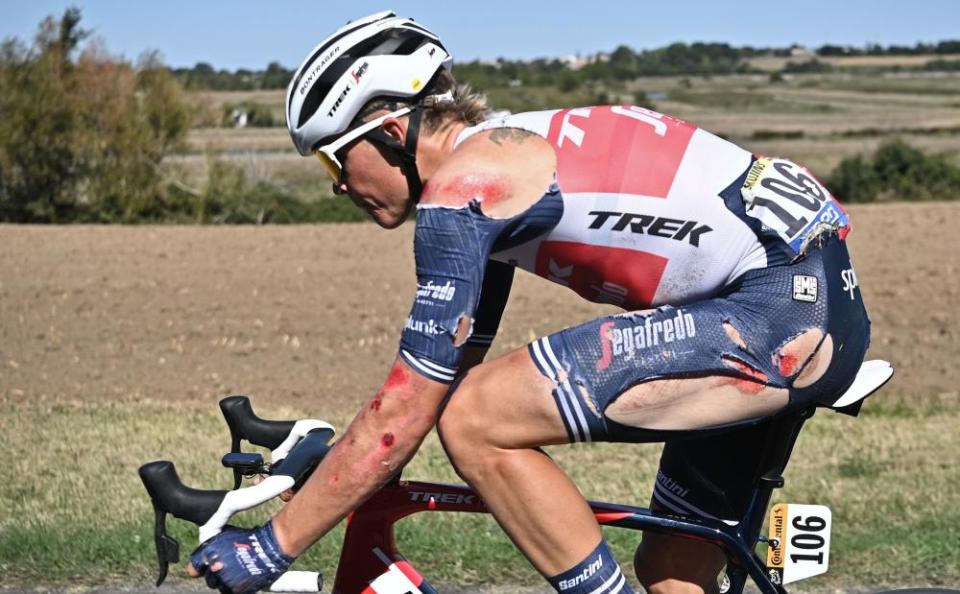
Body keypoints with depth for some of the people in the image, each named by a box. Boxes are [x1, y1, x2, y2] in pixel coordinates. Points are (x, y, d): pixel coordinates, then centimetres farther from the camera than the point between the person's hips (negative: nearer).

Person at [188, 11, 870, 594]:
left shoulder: (462, 186, -10)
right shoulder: (504, 153, 18)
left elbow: (404, 412, -11)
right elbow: (450, 368, 27)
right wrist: (317, 459, 28)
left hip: (778, 313, -11)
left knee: (475, 422, -12)